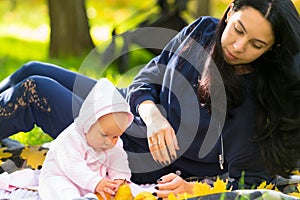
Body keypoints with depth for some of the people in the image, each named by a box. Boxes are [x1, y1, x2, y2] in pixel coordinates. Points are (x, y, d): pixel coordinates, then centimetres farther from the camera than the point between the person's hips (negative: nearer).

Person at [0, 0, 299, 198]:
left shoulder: (259, 103, -25)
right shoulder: (203, 30, -10)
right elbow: (146, 79, -2)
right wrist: (152, 115, -24)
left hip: (140, 161, -6)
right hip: (132, 109, 6)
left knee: (35, 90, -9)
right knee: (32, 72, 11)